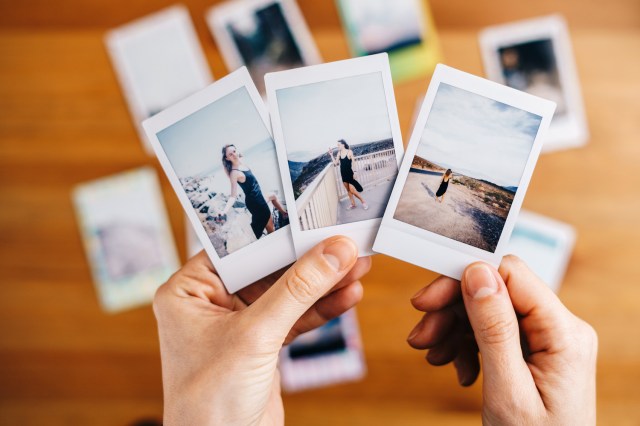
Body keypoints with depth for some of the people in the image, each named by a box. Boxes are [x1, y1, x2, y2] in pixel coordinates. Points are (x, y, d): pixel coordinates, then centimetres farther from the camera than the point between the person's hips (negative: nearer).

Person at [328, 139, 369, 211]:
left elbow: (352, 163, -10)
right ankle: (353, 204, 24)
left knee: (352, 190, -8)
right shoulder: (339, 153, 2)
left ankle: (363, 201, 7)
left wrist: (353, 173, -13)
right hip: (343, 174, 6)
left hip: (350, 173, -6)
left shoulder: (349, 152, -13)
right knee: (348, 190, 12)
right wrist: (331, 155, -6)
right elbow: (335, 163, 1)